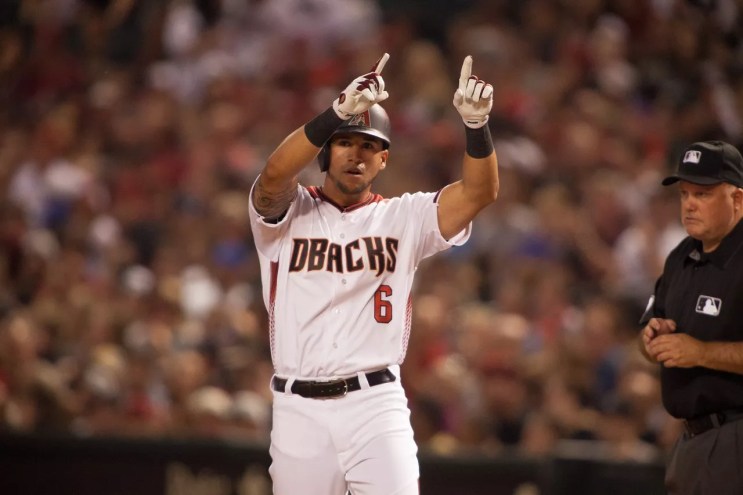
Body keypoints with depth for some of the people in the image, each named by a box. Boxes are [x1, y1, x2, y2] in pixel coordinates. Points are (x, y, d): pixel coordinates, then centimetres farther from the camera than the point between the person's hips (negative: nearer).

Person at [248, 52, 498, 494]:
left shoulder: (404, 218, 10)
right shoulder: (289, 213, 5)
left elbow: (480, 192, -3)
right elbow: (274, 176, -18)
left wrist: (476, 123, -22)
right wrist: (340, 112, -31)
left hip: (377, 407, 0)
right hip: (299, 409, 0)